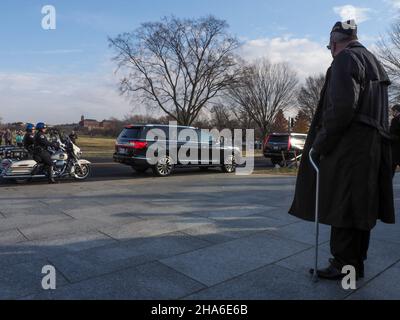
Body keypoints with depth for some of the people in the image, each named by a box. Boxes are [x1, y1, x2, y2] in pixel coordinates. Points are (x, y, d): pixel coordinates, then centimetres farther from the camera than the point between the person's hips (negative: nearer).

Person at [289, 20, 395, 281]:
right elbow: (381, 112, 22)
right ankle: (355, 260, 26)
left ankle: (345, 264, 7)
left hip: (348, 149, -10)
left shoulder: (346, 59, -7)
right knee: (359, 206, 14)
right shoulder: (375, 63, 23)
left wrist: (319, 144, -15)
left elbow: (342, 106, -22)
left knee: (343, 207, -2)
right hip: (373, 149, 10)